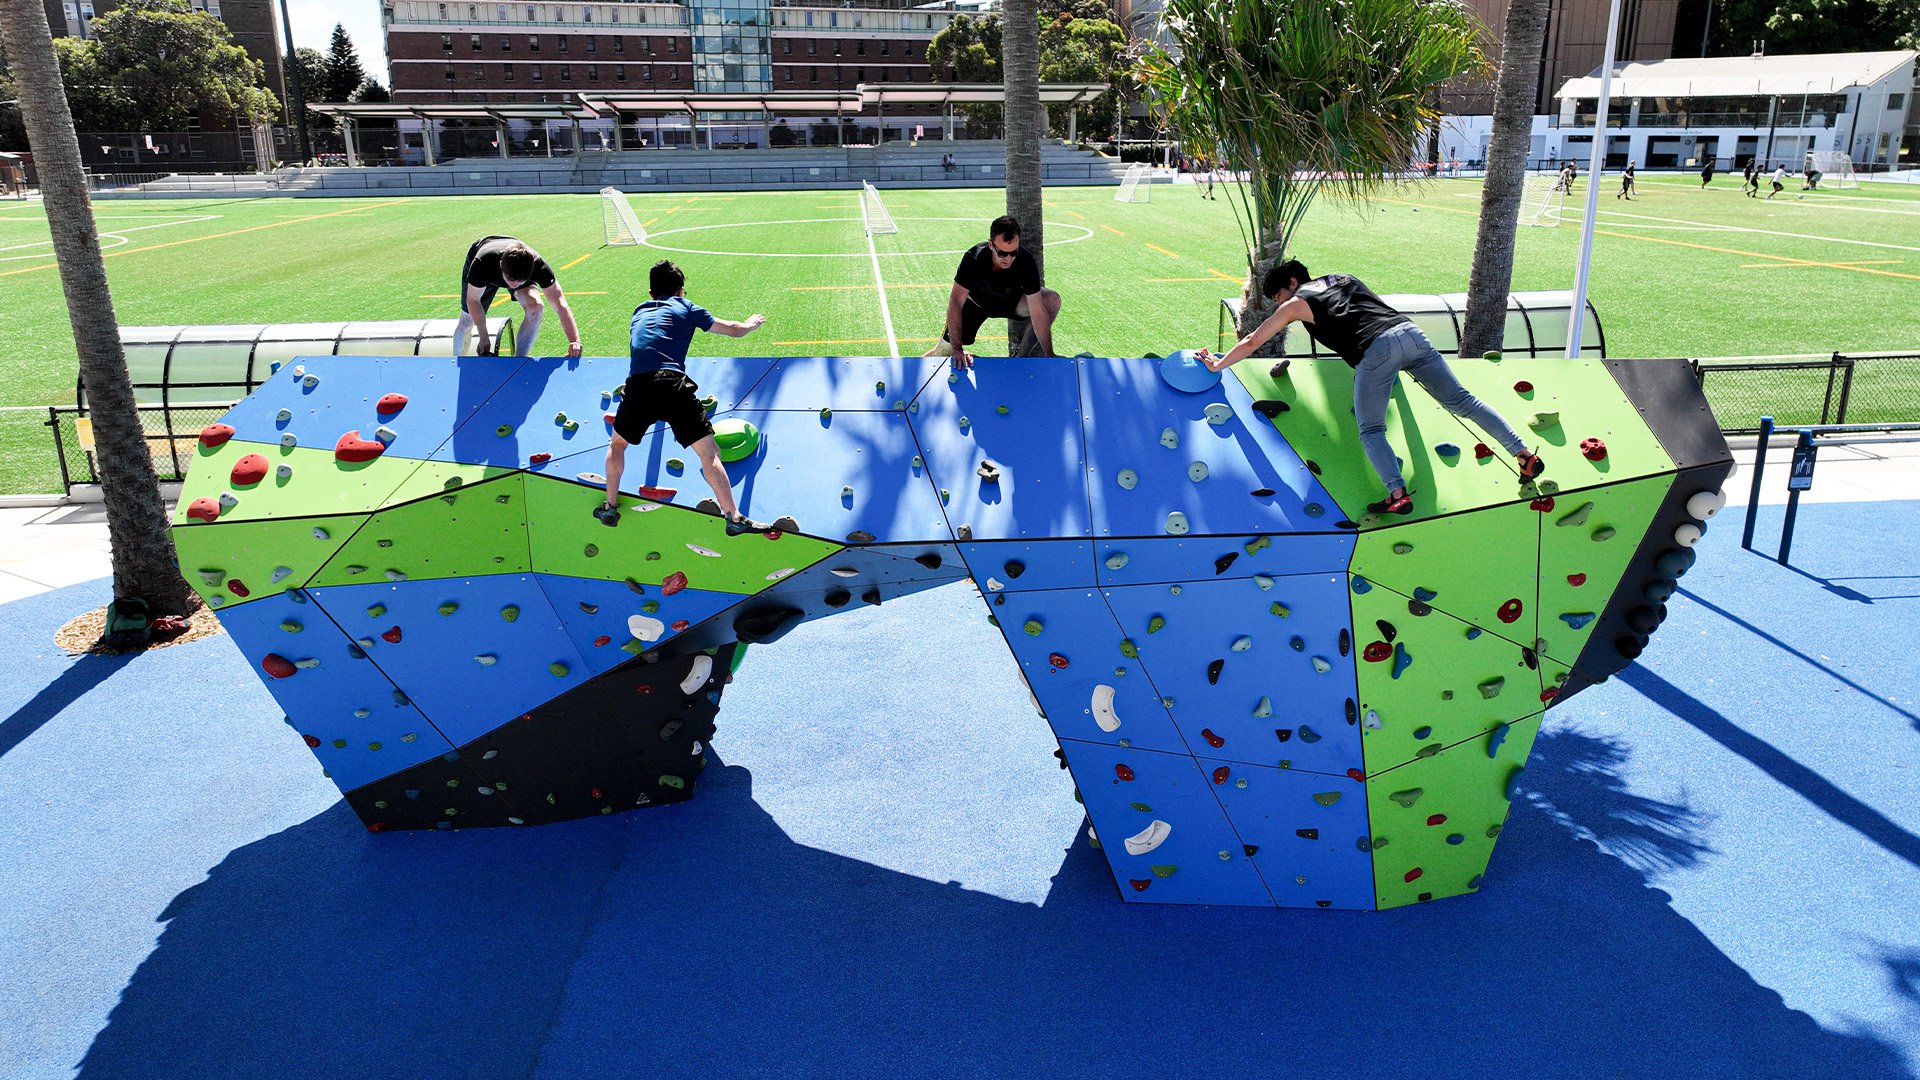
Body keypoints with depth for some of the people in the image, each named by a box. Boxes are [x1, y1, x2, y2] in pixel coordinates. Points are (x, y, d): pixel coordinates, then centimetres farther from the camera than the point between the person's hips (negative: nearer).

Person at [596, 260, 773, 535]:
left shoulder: (639, 311, 29)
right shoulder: (685, 306, 19)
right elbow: (734, 330, 24)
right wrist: (751, 324, 46)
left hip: (637, 385, 3)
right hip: (673, 383, -3)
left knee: (617, 443, 29)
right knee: (709, 452, 1)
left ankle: (610, 508, 30)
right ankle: (734, 518, -4)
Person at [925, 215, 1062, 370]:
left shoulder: (1026, 261, -34)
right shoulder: (974, 258, -36)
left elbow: (1038, 312, -32)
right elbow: (956, 302, -36)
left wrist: (1049, 356, -34)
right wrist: (957, 349, -44)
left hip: (1010, 300, 1)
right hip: (975, 301, -1)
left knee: (1052, 300, -23)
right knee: (944, 350, -6)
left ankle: (1021, 357, -12)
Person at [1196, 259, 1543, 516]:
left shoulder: (1296, 304, 16)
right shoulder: (1342, 278, 32)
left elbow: (1252, 341, 18)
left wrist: (1217, 365, 29)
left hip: (1374, 349, -6)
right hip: (1410, 331, 6)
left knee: (1370, 431, 1)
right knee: (1460, 400, 8)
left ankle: (1398, 493, -20)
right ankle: (1524, 454, 2)